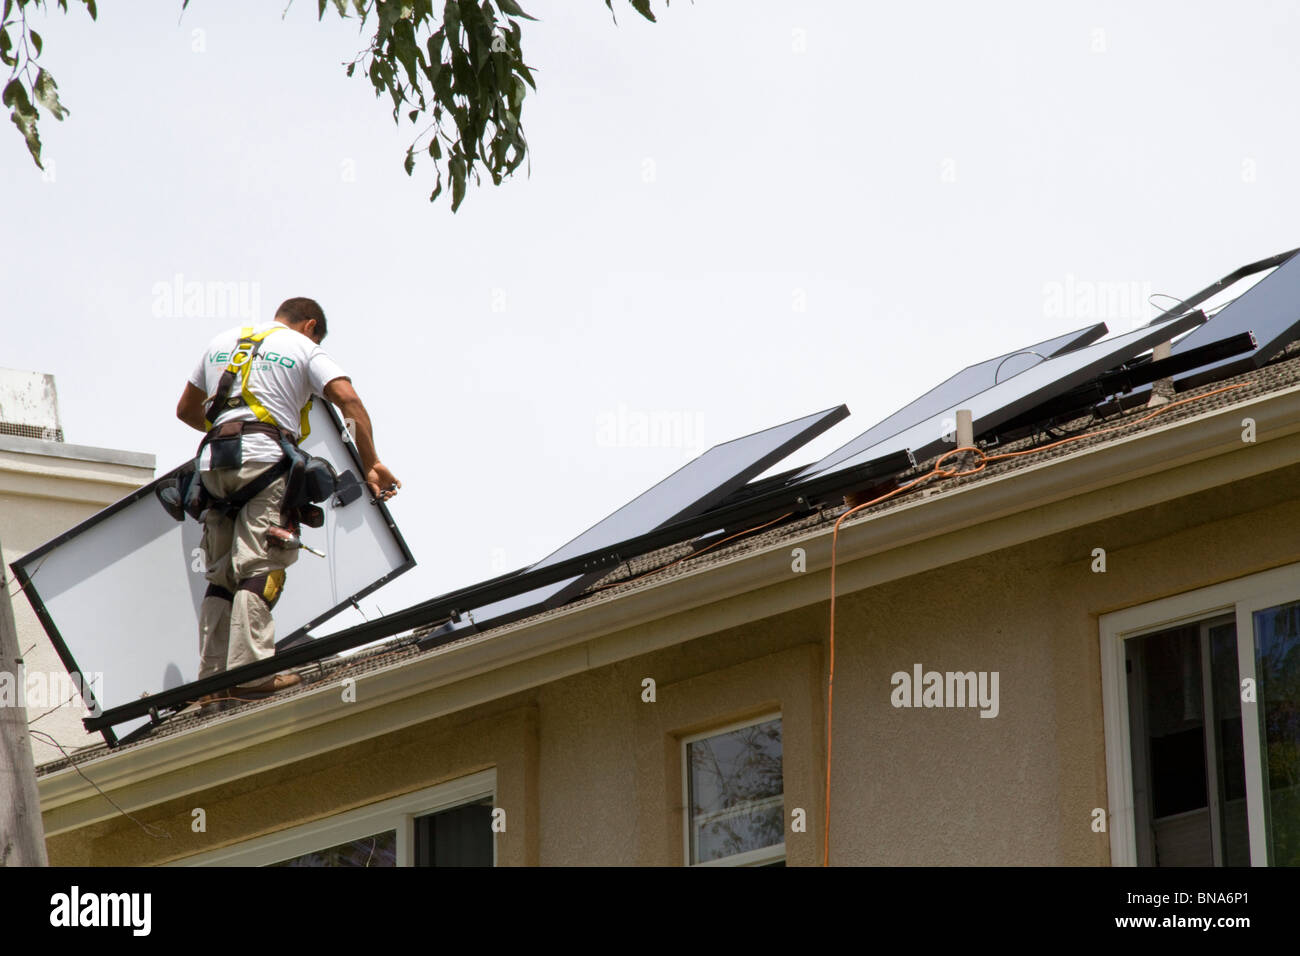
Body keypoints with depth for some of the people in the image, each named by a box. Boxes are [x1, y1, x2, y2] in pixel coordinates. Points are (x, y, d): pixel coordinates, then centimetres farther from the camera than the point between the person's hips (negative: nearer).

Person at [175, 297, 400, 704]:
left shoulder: (222, 343, 27)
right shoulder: (304, 349, 12)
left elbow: (186, 410, 35)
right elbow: (349, 400, -3)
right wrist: (371, 465, -4)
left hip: (213, 461, 5)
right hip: (264, 457, -5)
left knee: (222, 575, 8)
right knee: (260, 569, -10)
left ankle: (211, 681, 1)